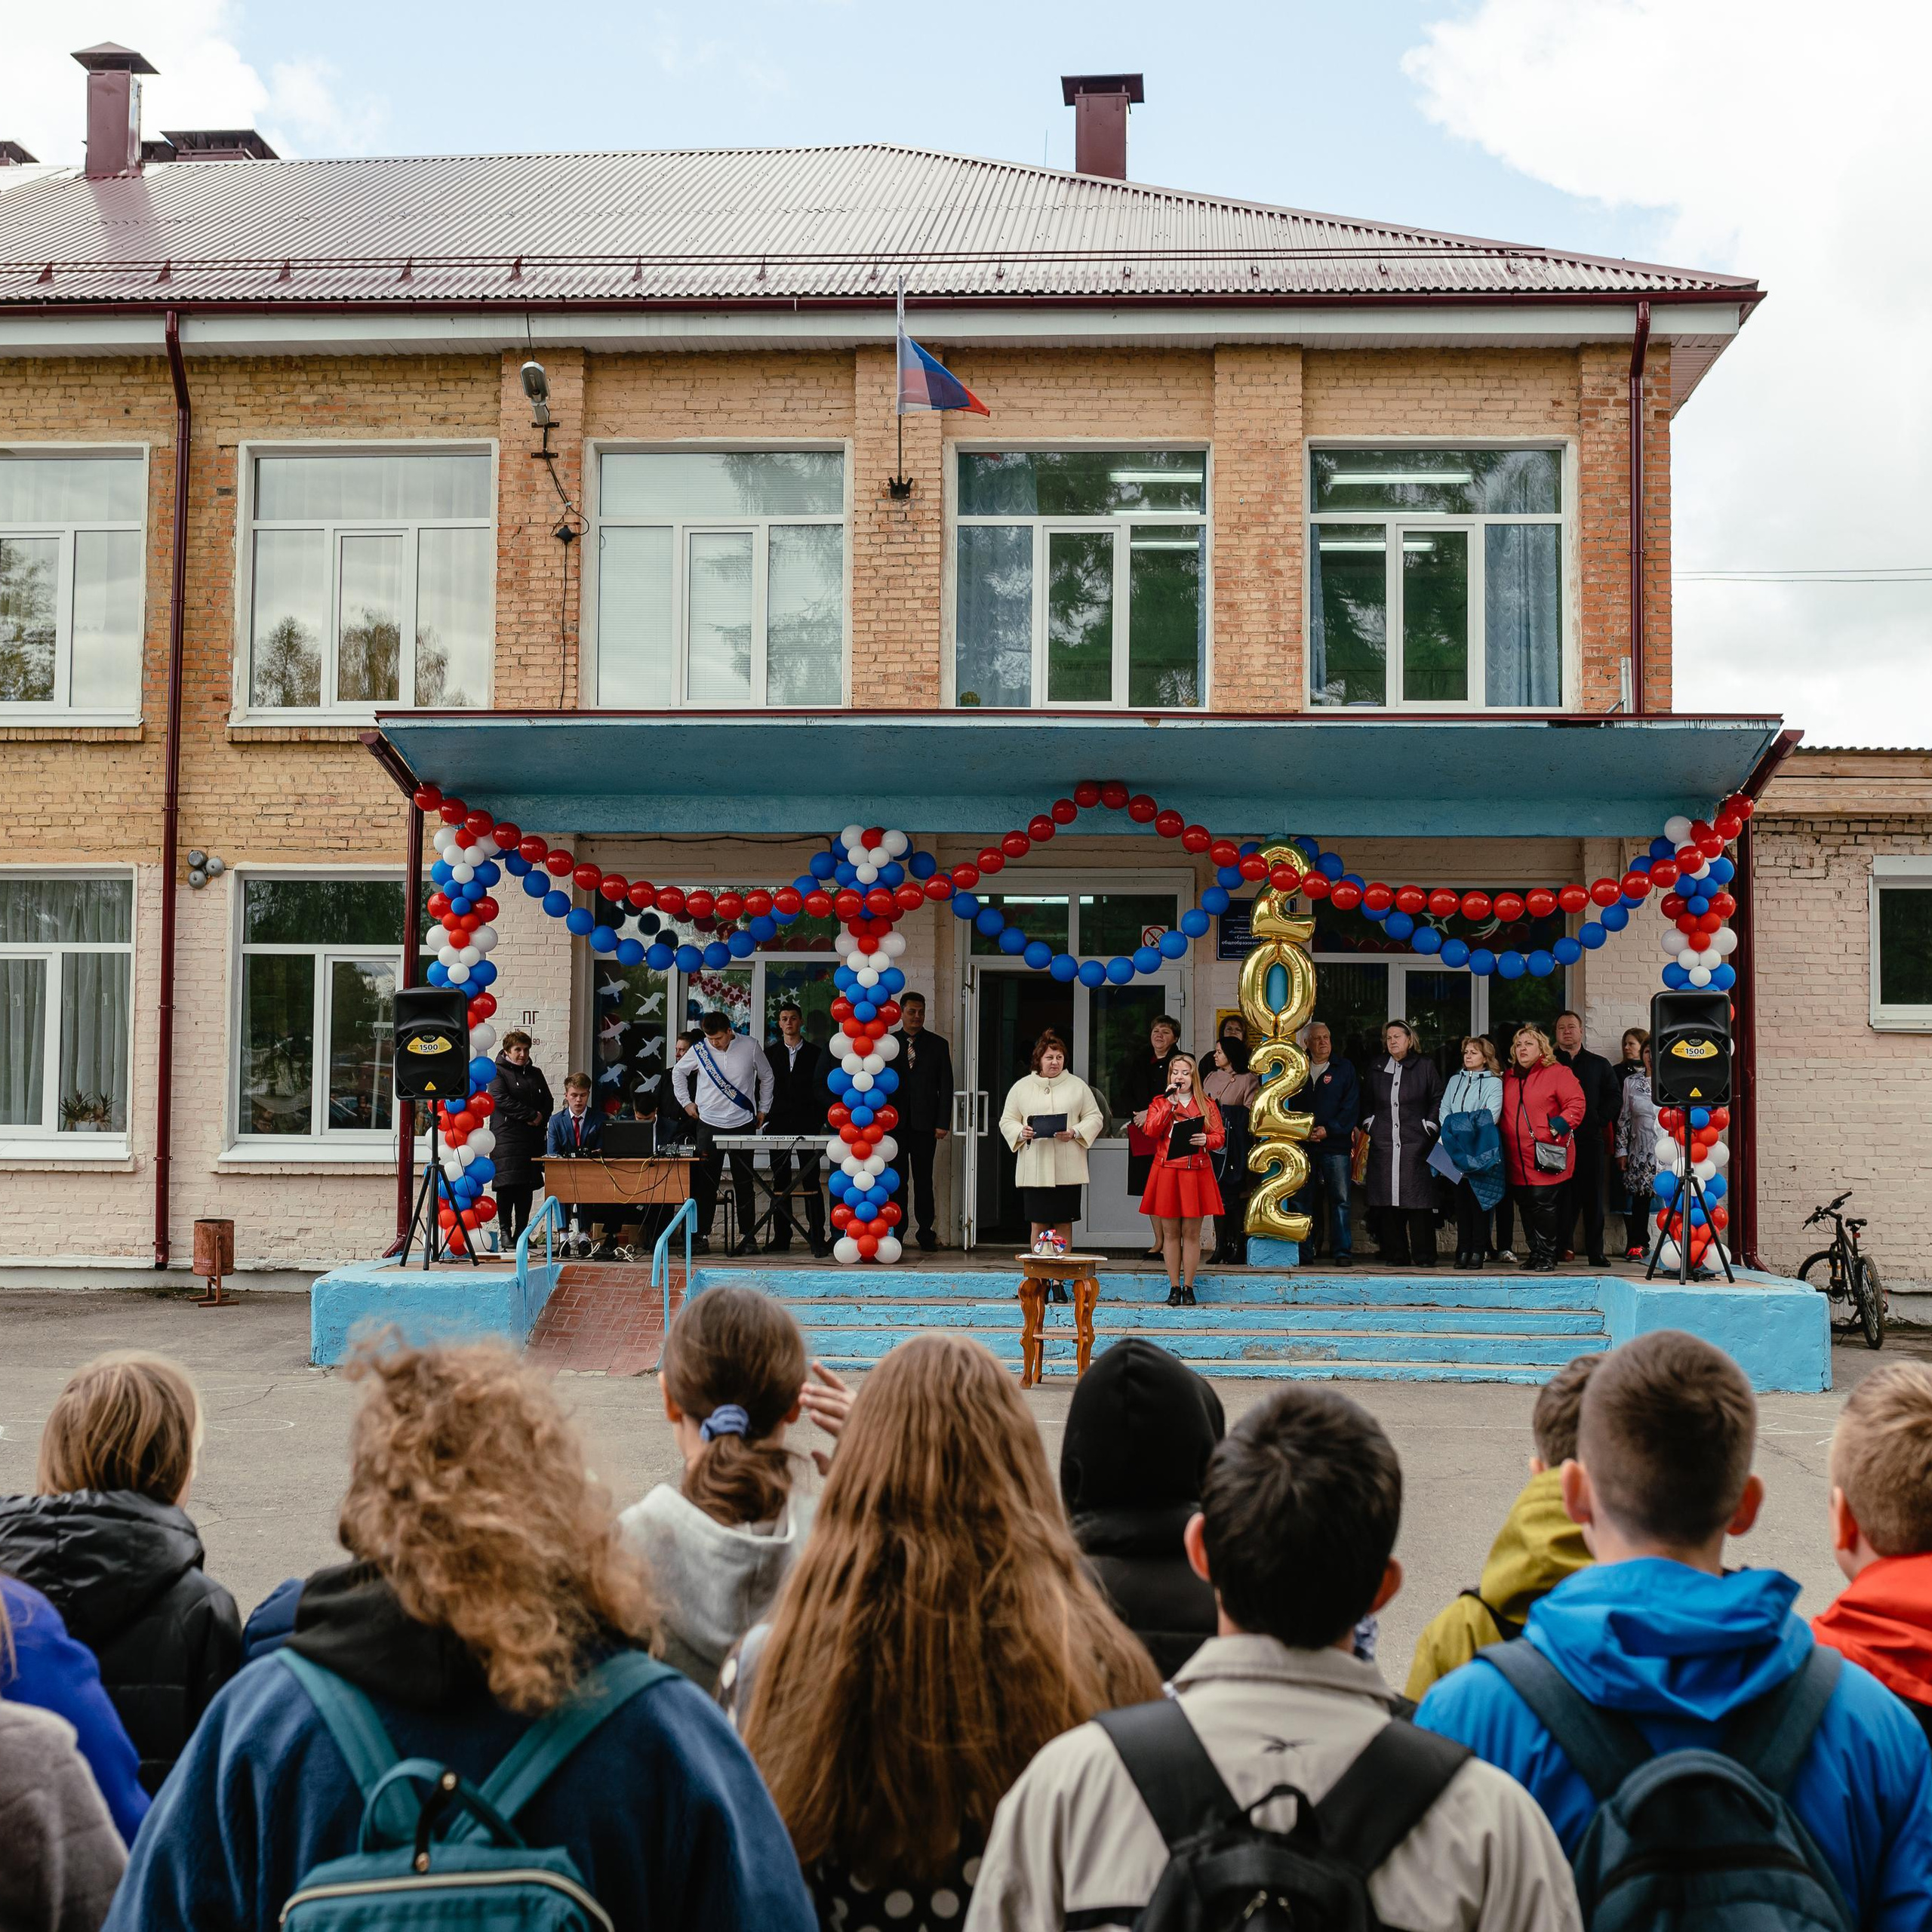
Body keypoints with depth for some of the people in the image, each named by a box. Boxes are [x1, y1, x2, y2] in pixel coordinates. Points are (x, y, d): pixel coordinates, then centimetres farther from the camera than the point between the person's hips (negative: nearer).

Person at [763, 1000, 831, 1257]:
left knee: (811, 1182, -5)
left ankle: (817, 1237, -6)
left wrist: (821, 1124, -1)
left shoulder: (815, 1054, 7)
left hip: (807, 1124, -2)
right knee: (780, 1183, 4)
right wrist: (763, 1116, 0)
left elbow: (821, 1090, 5)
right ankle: (781, 1236, 8)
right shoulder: (770, 1053, 11)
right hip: (779, 1124, 2)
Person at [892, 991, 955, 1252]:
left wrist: (943, 1122, -4)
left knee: (923, 1179, 1)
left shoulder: (938, 1045, 7)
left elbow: (946, 1086, 4)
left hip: (925, 1123, -1)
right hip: (895, 1122, 1)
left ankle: (926, 1231, 6)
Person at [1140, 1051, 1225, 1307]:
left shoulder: (1207, 1105, 9)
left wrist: (1206, 1139, -16)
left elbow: (1220, 1137, 6)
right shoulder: (1159, 1102, 9)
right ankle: (1174, 1287, 10)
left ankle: (1188, 1287, 7)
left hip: (1196, 1173, 0)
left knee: (1191, 1233, 0)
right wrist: (1170, 1103, -11)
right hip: (1166, 1173, 0)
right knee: (1170, 1232, 3)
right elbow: (1151, 1131, -8)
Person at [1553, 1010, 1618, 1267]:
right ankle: (1563, 1245, 2)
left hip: (1590, 1138, 1)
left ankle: (1595, 1251, 2)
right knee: (1563, 1195, -3)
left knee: (1593, 1197, 0)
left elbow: (1615, 1095, 10)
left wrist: (1599, 1119, -3)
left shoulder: (1599, 1064, 14)